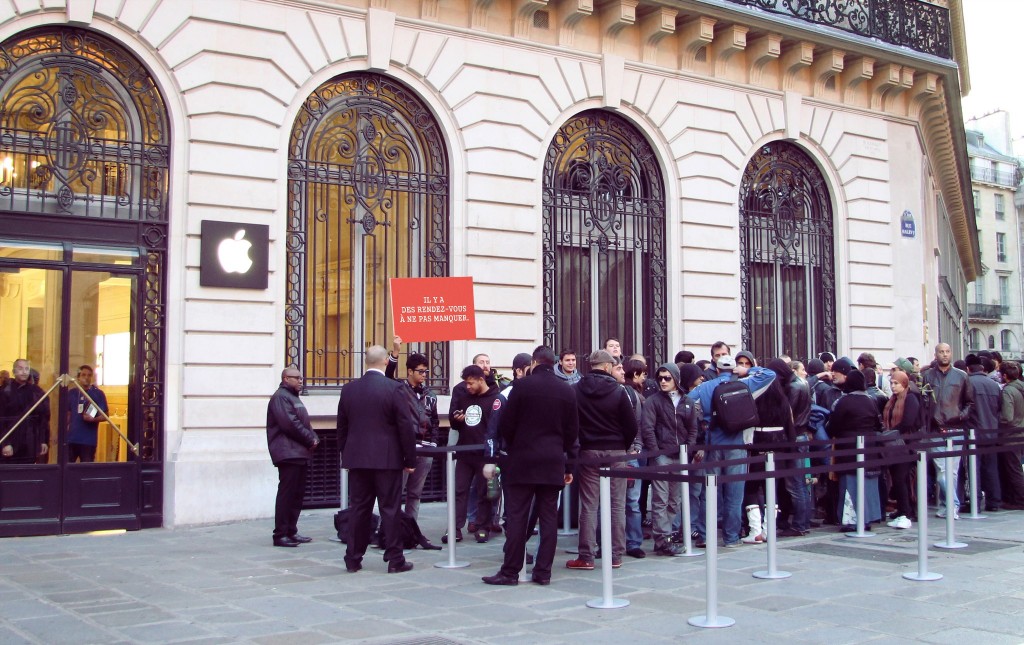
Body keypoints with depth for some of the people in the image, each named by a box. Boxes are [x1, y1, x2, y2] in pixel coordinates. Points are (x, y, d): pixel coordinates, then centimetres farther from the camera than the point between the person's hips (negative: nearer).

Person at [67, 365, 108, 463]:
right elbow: (68, 414, 16)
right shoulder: (71, 393, 10)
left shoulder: (98, 394, -1)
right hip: (71, 438, 3)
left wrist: (93, 419, -20)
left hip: (89, 440, -3)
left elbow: (105, 415, -2)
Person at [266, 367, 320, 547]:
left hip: (300, 454, 10)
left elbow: (304, 423, 21)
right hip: (288, 453, -10)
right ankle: (280, 535, -8)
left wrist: (313, 438, 2)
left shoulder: (294, 397, 22)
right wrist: (310, 439, -12)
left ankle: (291, 532, 17)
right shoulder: (280, 397, -9)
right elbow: (290, 424, -19)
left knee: (297, 494, 11)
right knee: (287, 493, -10)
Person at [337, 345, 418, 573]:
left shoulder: (349, 390, 5)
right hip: (388, 459, -4)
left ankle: (353, 559, 14)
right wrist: (410, 460, -2)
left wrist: (346, 455, 20)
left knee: (358, 509, 10)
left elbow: (342, 427, 11)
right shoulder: (395, 389, -9)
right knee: (390, 510, 1)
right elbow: (406, 427, -9)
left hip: (356, 458, 4)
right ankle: (395, 560, 5)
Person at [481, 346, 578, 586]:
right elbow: (572, 432, 9)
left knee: (517, 517, 0)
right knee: (549, 517, 6)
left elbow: (506, 425, -4)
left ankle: (510, 571, 2)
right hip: (553, 463, 3)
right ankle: (543, 572, 6)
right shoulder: (567, 391, 6)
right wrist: (568, 465, 15)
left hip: (522, 461, -3)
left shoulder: (523, 386, -6)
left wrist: (510, 448, 15)